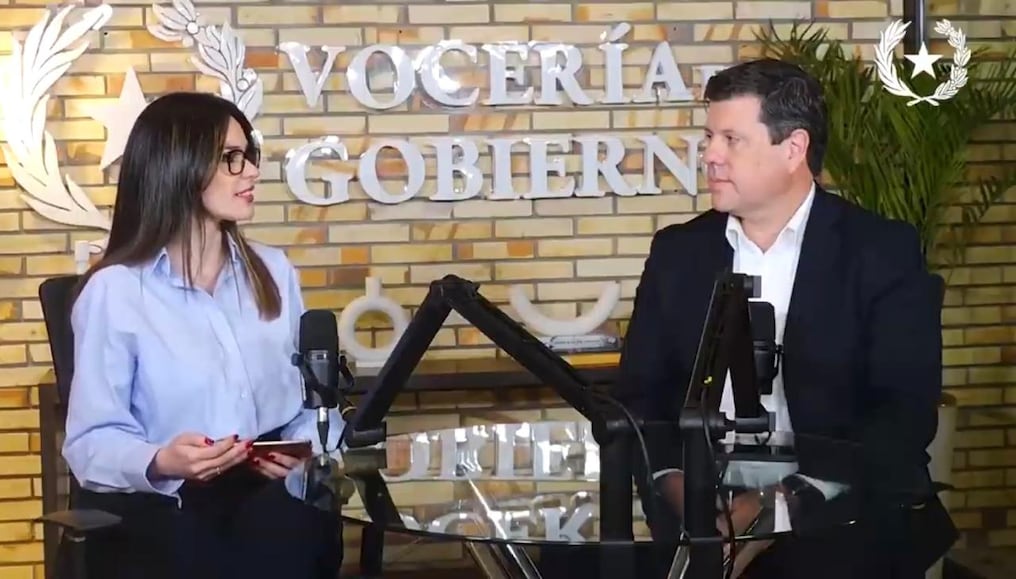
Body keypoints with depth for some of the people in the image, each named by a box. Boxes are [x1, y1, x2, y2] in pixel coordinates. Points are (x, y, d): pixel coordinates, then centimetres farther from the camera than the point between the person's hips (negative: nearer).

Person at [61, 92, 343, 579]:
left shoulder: (274, 272, 15)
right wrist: (159, 463, -26)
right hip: (158, 508, -4)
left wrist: (307, 452, -9)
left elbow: (314, 400, 13)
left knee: (304, 529, -30)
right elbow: (94, 439, -6)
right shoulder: (114, 291, -2)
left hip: (269, 495, 4)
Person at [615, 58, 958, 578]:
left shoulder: (882, 251, 0)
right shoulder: (678, 251, 11)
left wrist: (788, 503, -19)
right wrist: (676, 484, -10)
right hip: (706, 522, 2)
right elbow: (641, 393, 10)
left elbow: (906, 411, -8)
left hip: (846, 520, -2)